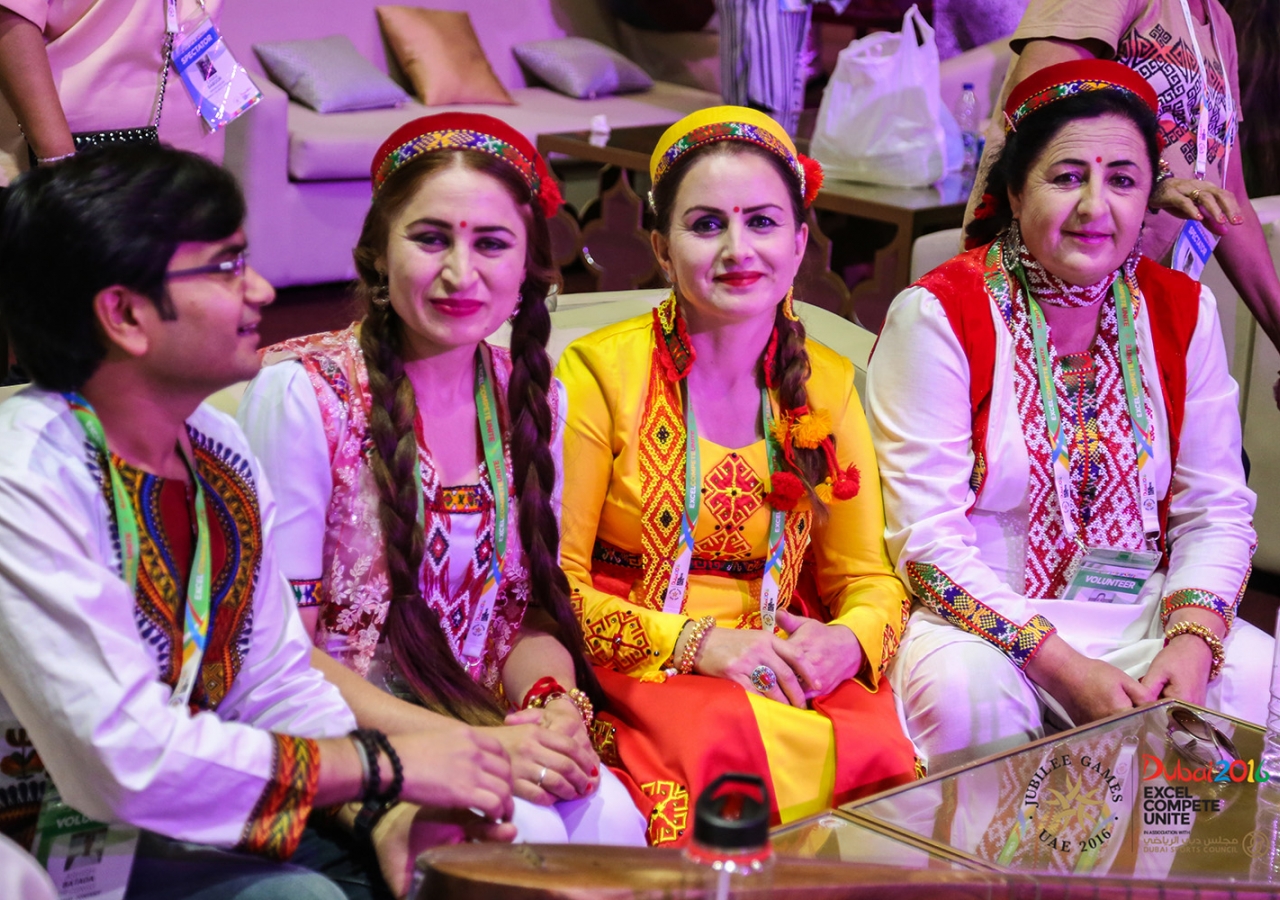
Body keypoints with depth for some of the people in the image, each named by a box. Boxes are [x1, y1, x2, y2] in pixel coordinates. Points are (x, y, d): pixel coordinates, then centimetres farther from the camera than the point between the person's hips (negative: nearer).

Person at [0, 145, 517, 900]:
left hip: (203, 828, 7)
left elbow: (279, 684, 6)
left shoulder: (220, 449, 4)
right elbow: (126, 762, -26)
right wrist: (382, 765, -18)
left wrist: (383, 818, -12)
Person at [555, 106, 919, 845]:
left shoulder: (827, 386, 8)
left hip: (785, 667, 3)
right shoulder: (601, 373, -5)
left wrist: (847, 642, -12)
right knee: (735, 737, -34)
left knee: (880, 747, -27)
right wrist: (695, 643, -17)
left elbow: (870, 579, 11)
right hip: (634, 672, -3)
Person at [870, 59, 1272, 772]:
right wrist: (1067, 669, -21)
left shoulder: (1183, 312, 4)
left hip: (1141, 614, 4)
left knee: (1256, 678, -23)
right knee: (967, 687, -35)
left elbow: (1216, 512, 5)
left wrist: (1191, 642, -14)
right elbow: (928, 540, -14)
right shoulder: (938, 314, -10)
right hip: (982, 616, -3)